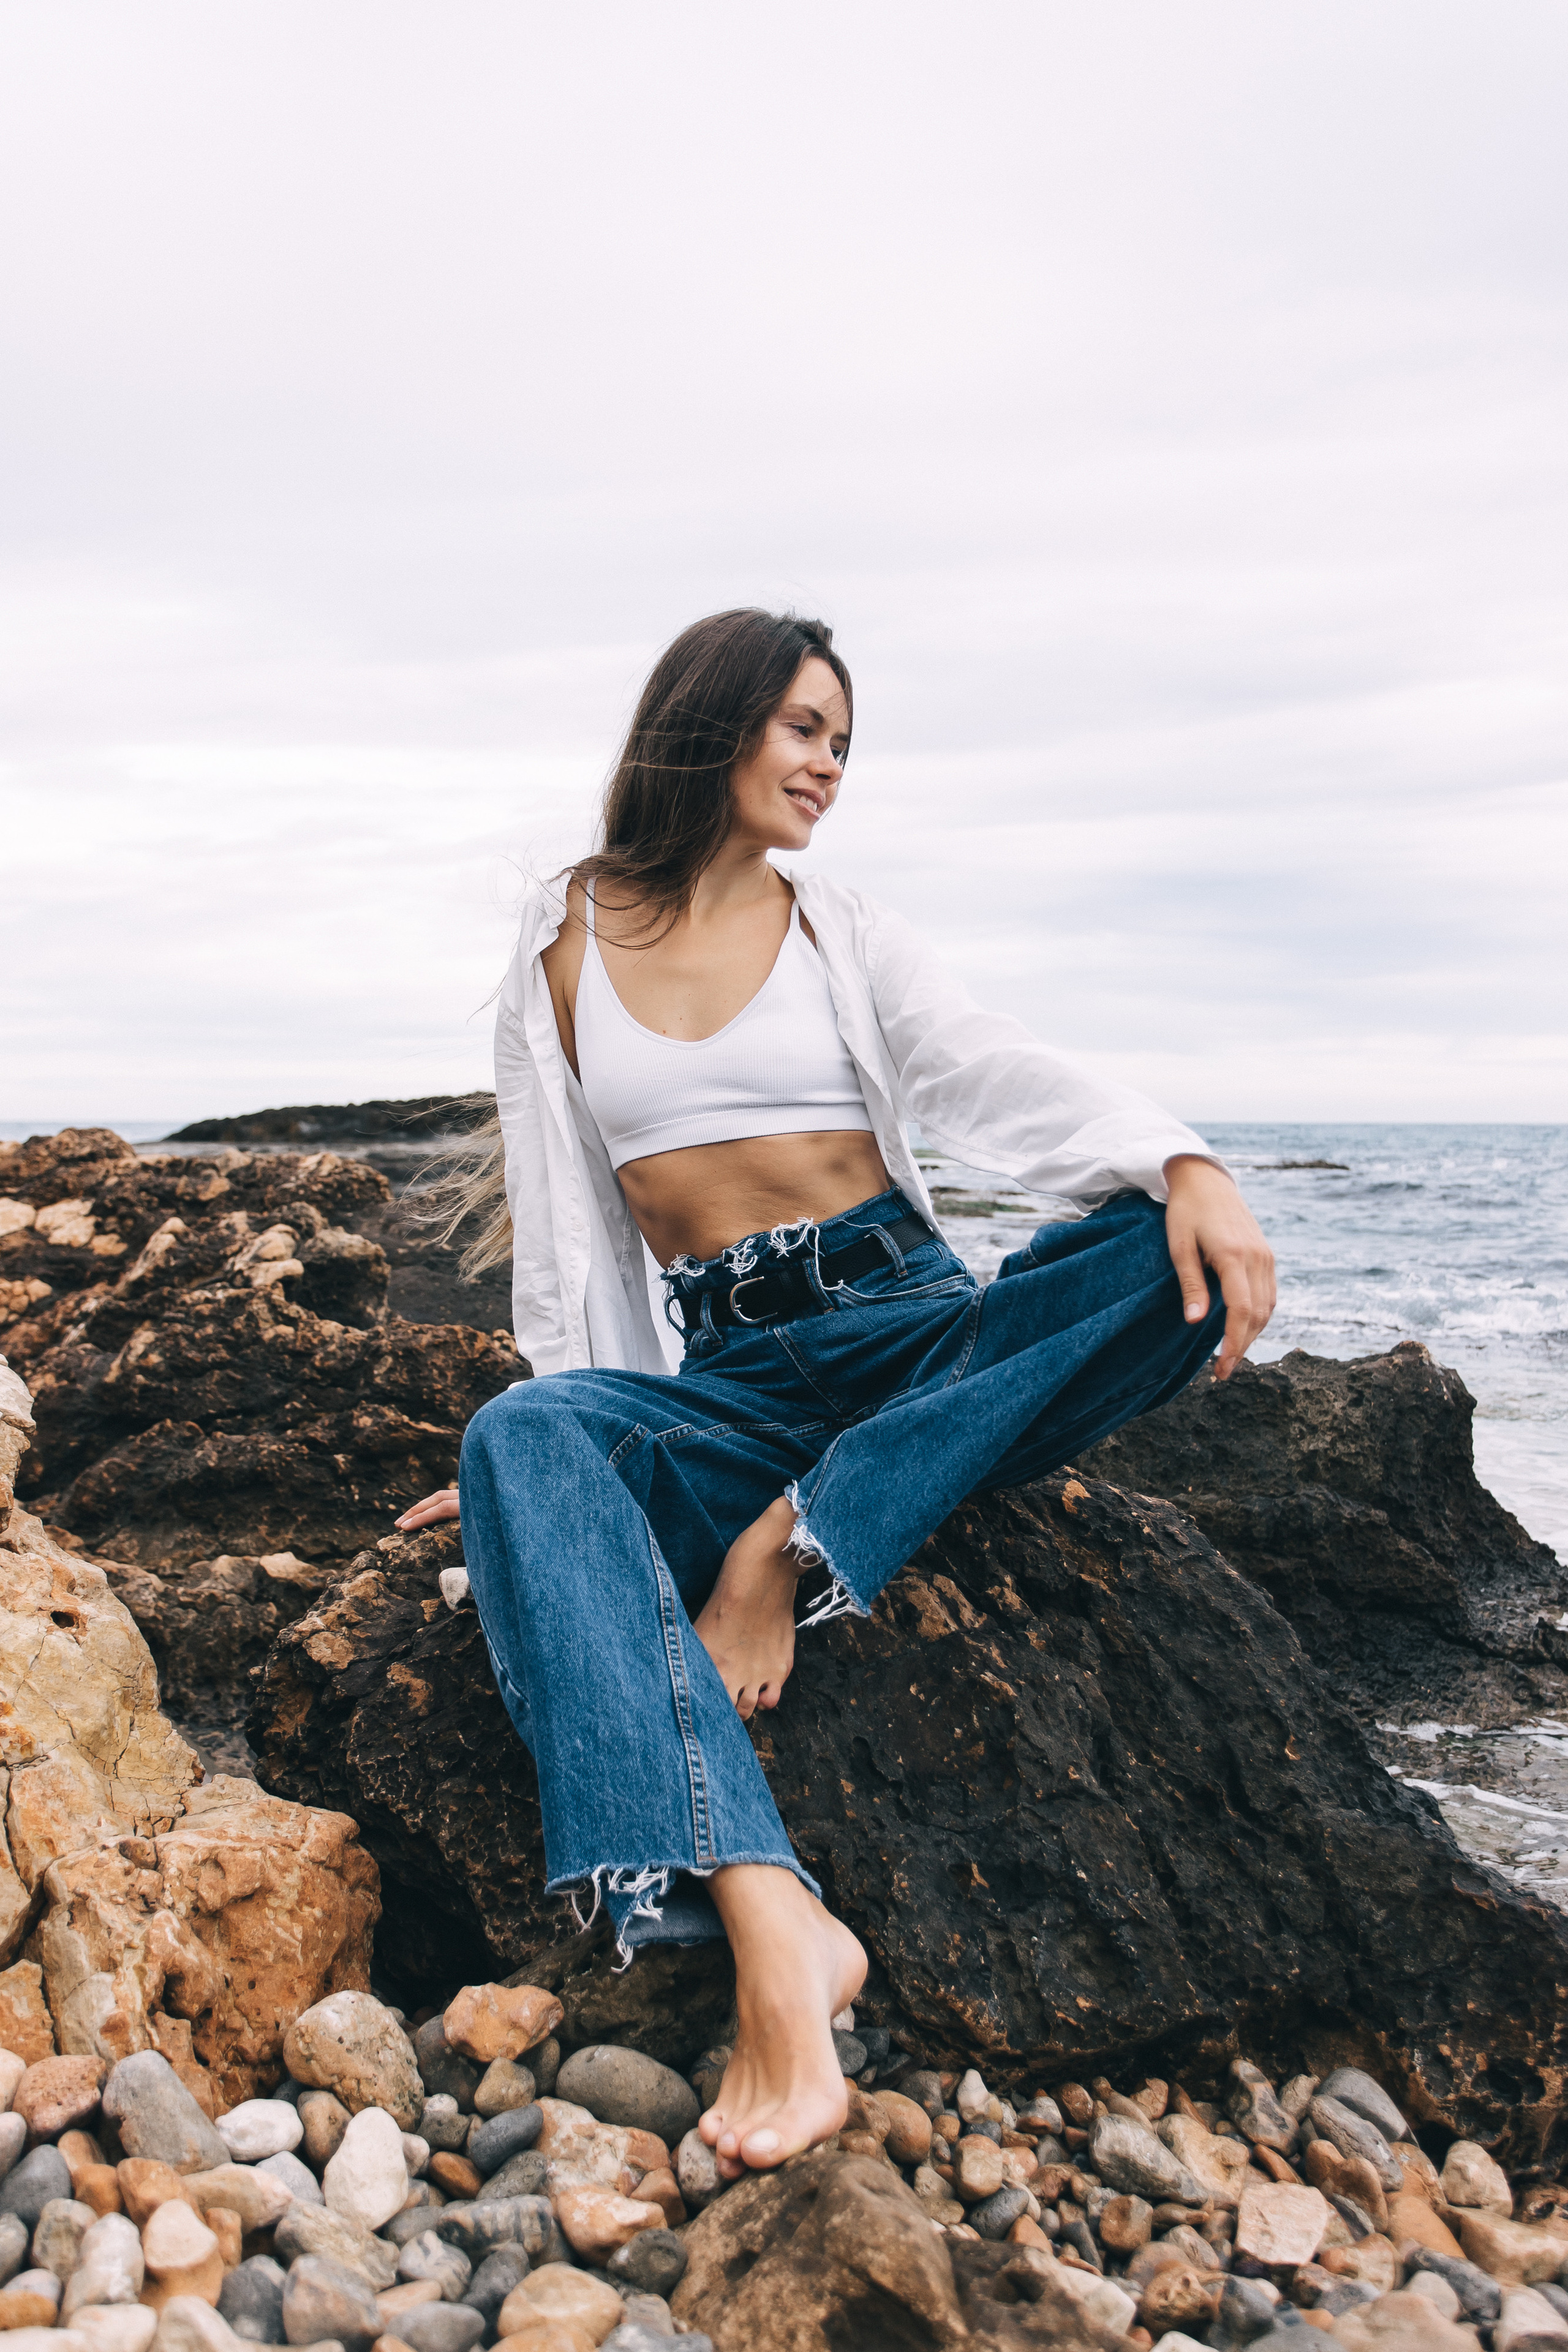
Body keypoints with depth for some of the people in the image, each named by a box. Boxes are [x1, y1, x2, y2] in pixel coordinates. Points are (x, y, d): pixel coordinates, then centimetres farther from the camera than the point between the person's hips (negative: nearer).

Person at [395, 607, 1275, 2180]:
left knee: (1176, 1262, -26)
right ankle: (773, 1938, -48)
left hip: (911, 1325, 1)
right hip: (729, 1382, 0)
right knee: (522, 1442, -33)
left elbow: (992, 1074, -4)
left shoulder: (846, 934, 12)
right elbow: (559, 1203, 12)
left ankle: (795, 1548, -29)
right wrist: (576, 1418, 6)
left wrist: (1183, 1165, -23)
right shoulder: (560, 944, 11)